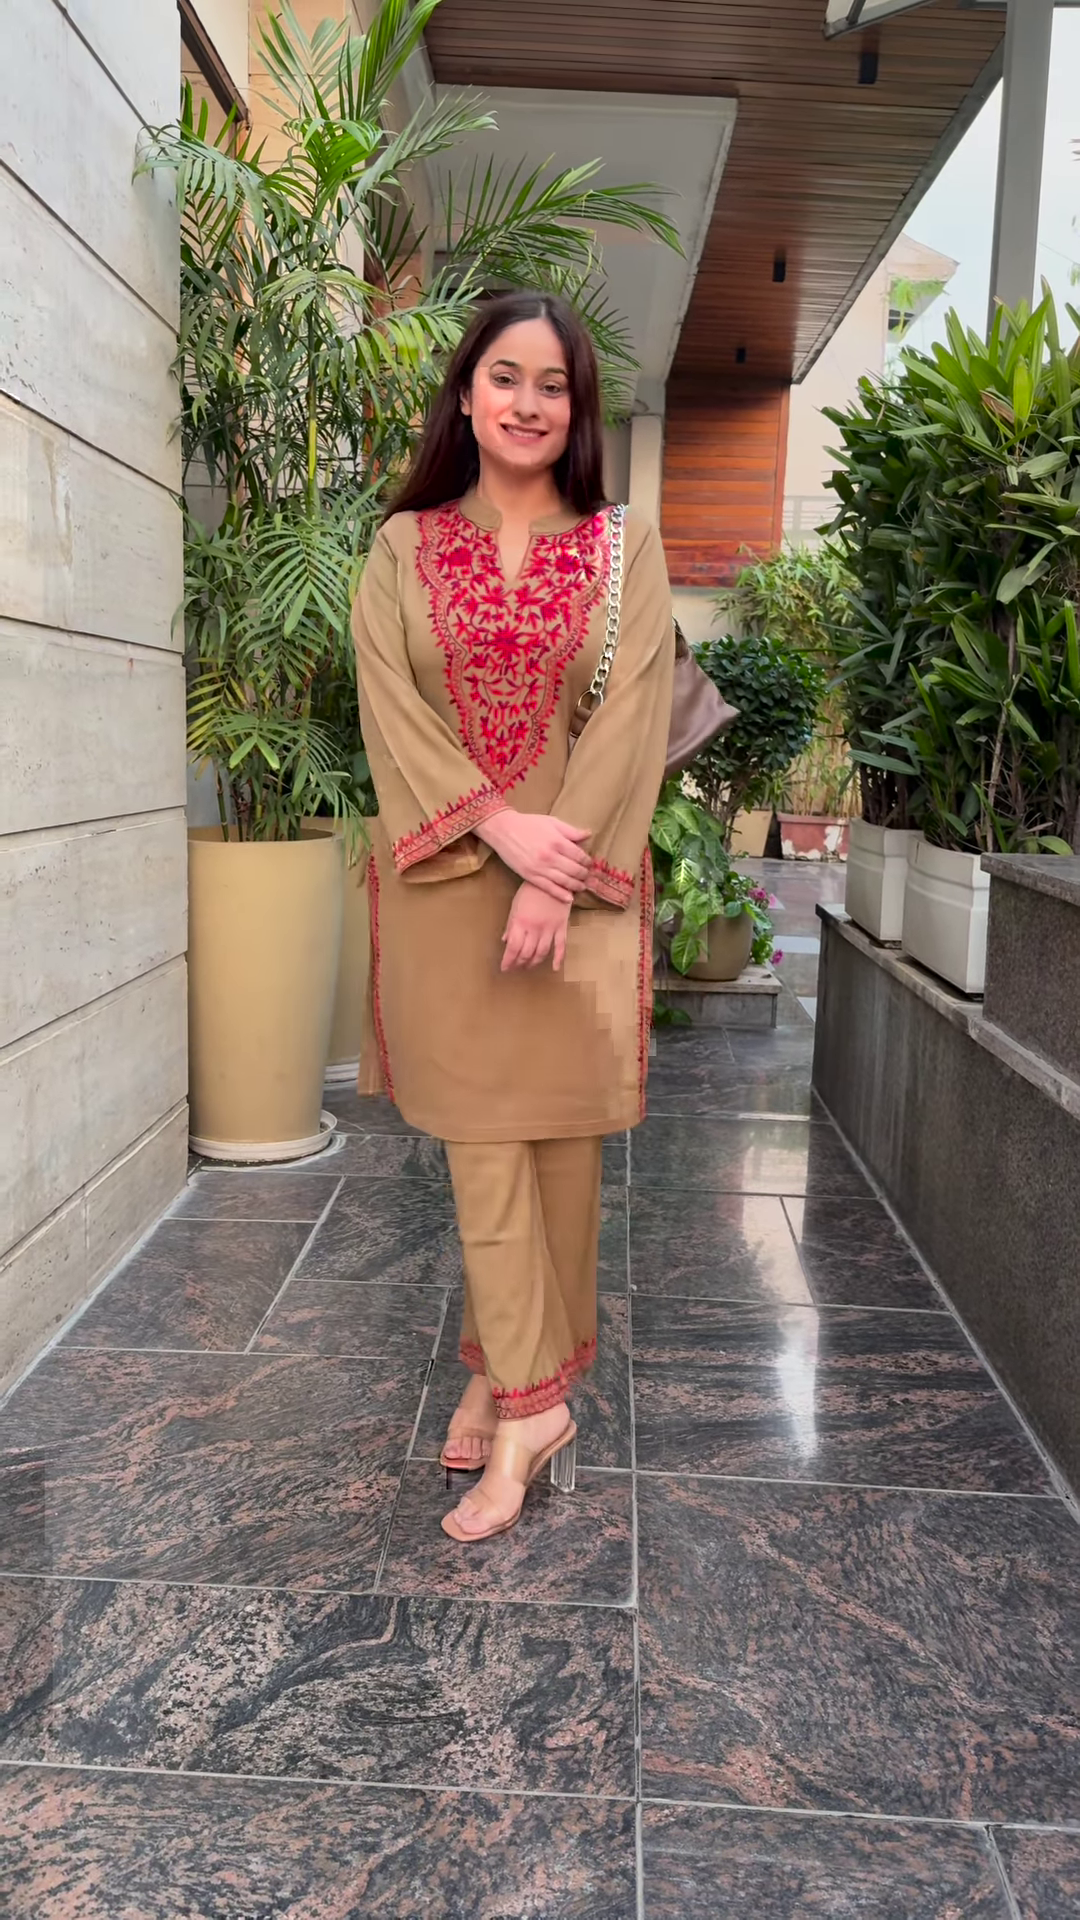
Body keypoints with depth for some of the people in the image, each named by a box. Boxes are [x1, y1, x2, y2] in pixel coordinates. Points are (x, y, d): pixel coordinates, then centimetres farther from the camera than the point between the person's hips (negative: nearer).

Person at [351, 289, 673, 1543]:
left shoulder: (624, 548, 5)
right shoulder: (404, 549, 7)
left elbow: (631, 718, -4)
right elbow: (392, 708, -3)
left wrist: (556, 871, -15)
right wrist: (500, 824, -16)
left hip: (582, 875, 0)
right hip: (446, 875, 0)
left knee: (558, 1131, 4)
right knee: (481, 1134, -2)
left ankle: (503, 1379, 20)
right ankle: (532, 1403, 5)